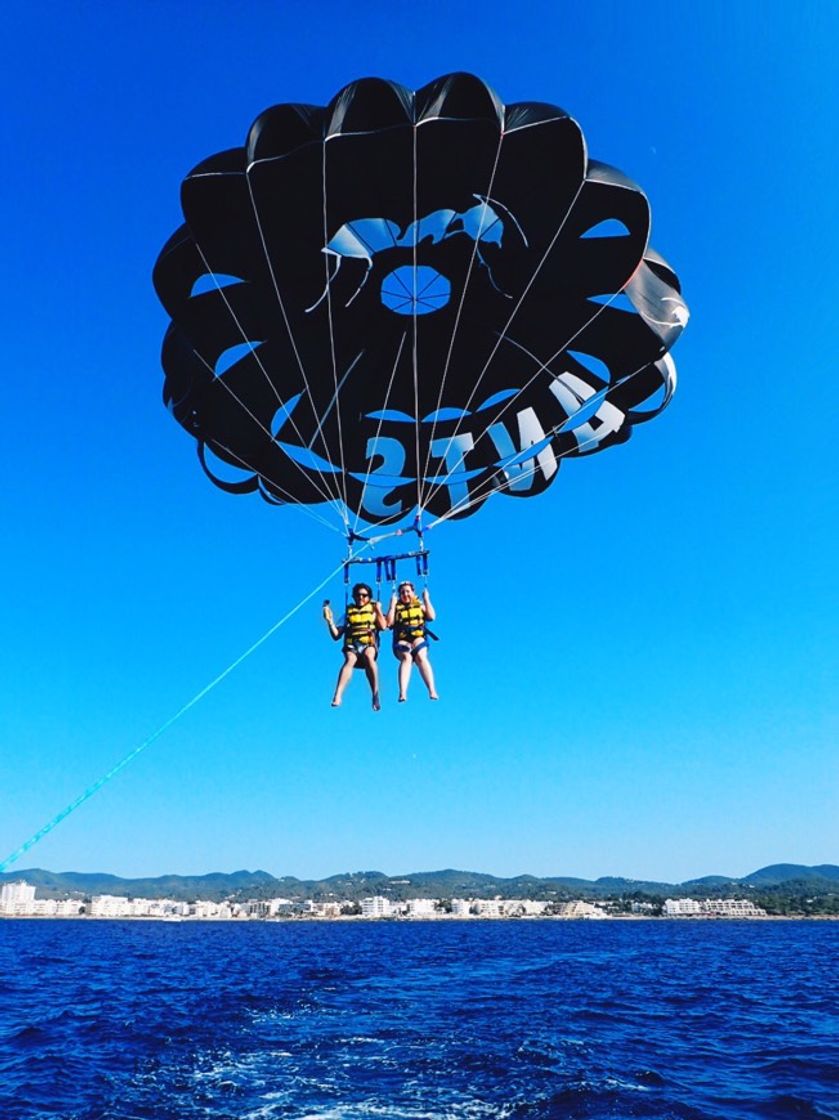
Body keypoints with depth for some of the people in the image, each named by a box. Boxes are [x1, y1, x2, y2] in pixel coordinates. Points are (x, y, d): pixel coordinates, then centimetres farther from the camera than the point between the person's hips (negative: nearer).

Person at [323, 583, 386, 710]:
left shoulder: (373, 609, 19)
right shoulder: (348, 613, 20)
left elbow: (383, 626, 0)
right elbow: (336, 636, 13)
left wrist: (378, 610, 1)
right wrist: (330, 621, 1)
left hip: (369, 644, -1)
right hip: (352, 645, 1)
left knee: (368, 656, -38)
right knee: (350, 659, -35)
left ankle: (376, 695, -37)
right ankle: (337, 696, -50)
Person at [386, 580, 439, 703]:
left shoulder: (420, 605, 18)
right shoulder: (396, 607, 16)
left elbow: (432, 617, 2)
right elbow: (389, 623, 0)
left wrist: (426, 599, 2)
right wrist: (392, 604, 1)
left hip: (419, 639, 0)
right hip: (402, 641, 0)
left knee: (421, 657, -32)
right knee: (406, 658, -32)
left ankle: (432, 691, -41)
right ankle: (402, 693, -48)